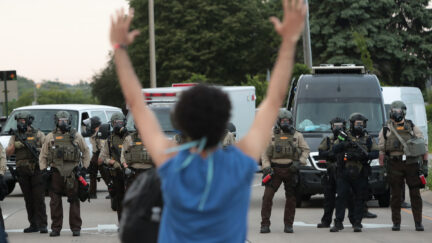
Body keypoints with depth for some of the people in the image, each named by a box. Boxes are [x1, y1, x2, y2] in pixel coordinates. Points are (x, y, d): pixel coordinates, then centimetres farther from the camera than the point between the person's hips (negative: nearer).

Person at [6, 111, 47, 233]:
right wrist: (15, 145, -11)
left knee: (39, 198, -10)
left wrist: (39, 150, -16)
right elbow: (8, 152, 7)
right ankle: (33, 225, 11)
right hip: (22, 172, 4)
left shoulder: (38, 134, 5)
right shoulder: (15, 136, 13)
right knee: (28, 200, 6)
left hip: (36, 170, -4)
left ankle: (42, 225, -11)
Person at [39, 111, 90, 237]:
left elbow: (86, 152, 15)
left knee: (74, 201, 0)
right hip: (56, 173, 1)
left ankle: (76, 228, 4)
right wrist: (43, 169, 2)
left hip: (73, 173, -1)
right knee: (55, 202, 3)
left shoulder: (76, 136, 8)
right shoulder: (50, 137, 9)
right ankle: (56, 228, 10)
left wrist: (85, 167, 7)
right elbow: (43, 155, 12)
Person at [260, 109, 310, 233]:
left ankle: (288, 225, 14)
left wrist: (299, 162, -5)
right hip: (275, 170, -1)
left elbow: (306, 150, 10)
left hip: (291, 170, 1)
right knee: (267, 196, -11)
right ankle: (265, 224, -7)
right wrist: (266, 166, -6)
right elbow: (264, 152, 7)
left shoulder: (297, 136, 9)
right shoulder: (271, 135, 8)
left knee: (291, 199, 4)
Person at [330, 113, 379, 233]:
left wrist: (366, 156, -17)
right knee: (341, 197, -5)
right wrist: (345, 144, -20)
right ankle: (338, 223, -3)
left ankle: (357, 223, 8)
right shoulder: (344, 137, 8)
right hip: (344, 173, -1)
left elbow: (376, 153, 2)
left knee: (359, 199, 2)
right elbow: (334, 149, -3)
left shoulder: (368, 139, 10)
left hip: (360, 175, 1)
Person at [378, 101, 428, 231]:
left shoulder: (412, 127, 10)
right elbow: (381, 150, 7)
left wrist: (425, 164, 2)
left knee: (415, 194, -1)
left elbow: (423, 147, 10)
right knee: (395, 195, 2)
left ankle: (418, 222, 4)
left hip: (412, 163, 0)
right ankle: (396, 223, 9)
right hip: (394, 165, 0)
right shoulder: (386, 129, 8)